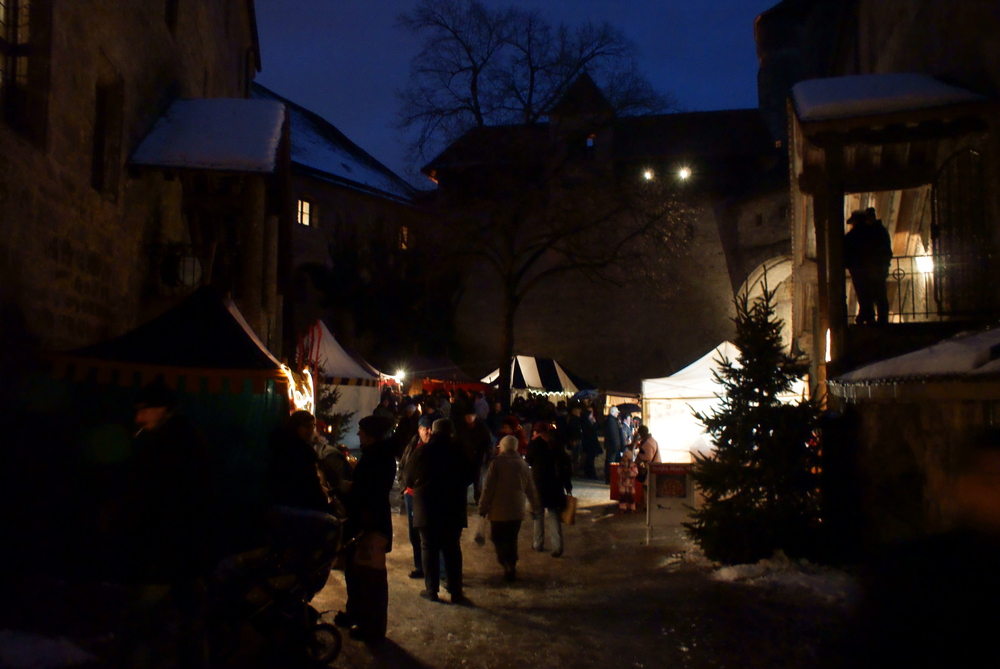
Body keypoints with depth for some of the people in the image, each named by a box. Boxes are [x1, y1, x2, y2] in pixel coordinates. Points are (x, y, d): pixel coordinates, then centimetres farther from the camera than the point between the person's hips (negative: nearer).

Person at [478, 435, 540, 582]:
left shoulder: (497, 463, -9)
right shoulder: (523, 464, 7)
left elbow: (488, 488, -11)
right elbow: (531, 489, 15)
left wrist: (483, 508, -3)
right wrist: (535, 507, 27)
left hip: (499, 511, -5)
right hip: (517, 511, 5)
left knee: (498, 538, 4)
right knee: (512, 540, 15)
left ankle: (508, 565, -13)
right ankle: (512, 568, 17)